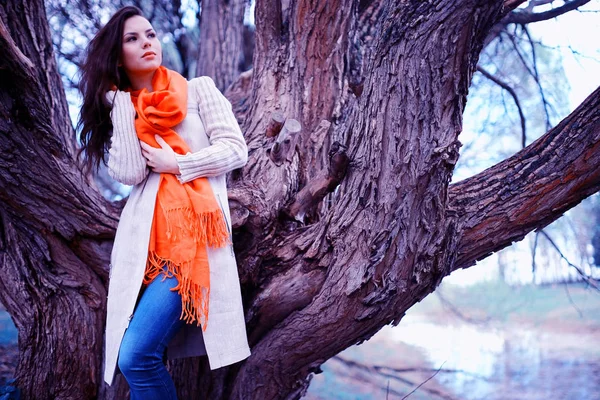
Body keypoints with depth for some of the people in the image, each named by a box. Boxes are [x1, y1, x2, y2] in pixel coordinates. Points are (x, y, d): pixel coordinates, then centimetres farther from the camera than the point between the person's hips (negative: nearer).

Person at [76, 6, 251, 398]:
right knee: (137, 357, 2)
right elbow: (129, 173, -3)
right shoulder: (120, 105, 14)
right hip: (146, 236, 4)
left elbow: (235, 150, -2)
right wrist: (123, 103, 0)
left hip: (193, 232, -4)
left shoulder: (199, 89, 7)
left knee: (136, 357, -17)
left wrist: (176, 164, -6)